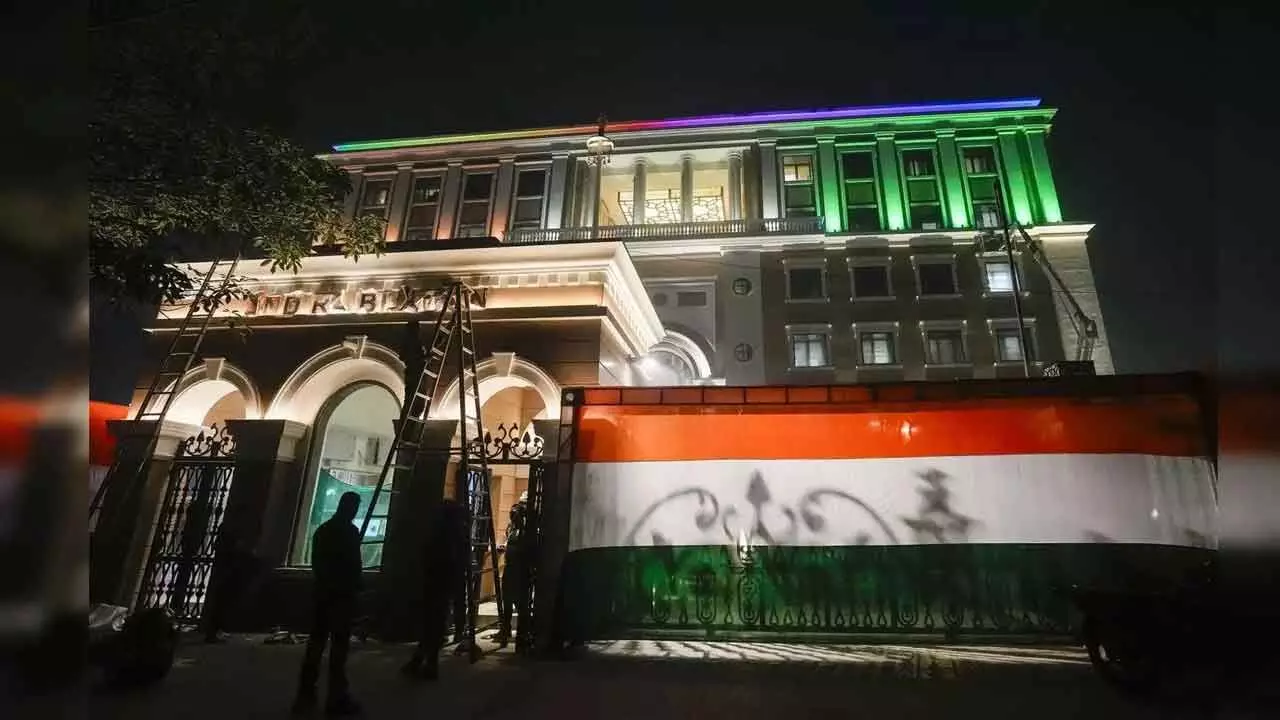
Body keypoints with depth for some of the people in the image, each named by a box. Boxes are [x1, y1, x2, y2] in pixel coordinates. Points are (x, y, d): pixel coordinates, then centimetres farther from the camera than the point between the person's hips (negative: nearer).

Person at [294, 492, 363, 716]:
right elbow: (354, 565, -14)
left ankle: (306, 694, 15)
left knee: (316, 642, 12)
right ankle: (337, 698, -2)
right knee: (339, 644, -4)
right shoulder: (350, 531, -12)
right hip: (342, 594, -7)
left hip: (323, 591, 8)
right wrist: (355, 588, -1)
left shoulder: (322, 529, 12)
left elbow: (316, 562, 16)